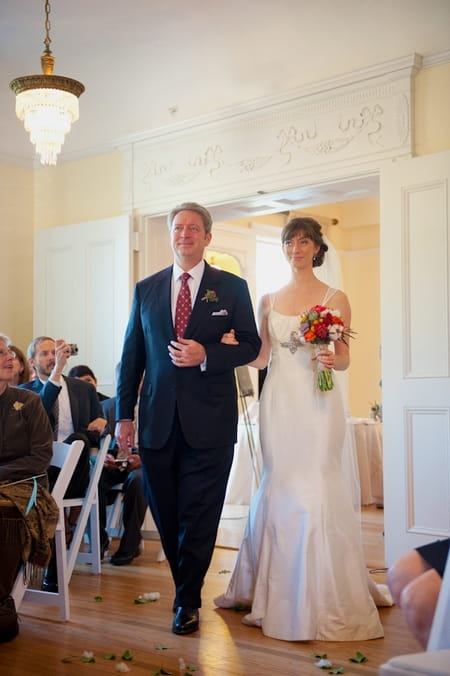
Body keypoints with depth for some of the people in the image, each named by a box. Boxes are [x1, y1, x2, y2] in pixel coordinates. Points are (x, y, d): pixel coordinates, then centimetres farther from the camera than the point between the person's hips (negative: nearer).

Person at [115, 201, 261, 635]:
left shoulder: (231, 287, 3)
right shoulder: (146, 289, 10)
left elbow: (250, 345, 3)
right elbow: (132, 355, 9)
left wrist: (205, 354, -15)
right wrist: (124, 415, 5)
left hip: (209, 422, -3)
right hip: (158, 421, 3)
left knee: (199, 516, 2)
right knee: (165, 514, 10)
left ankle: (187, 600, 15)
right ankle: (186, 587, 29)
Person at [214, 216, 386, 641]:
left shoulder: (335, 299, 4)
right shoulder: (268, 301, 13)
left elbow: (344, 358, 4)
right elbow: (262, 357, 13)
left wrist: (332, 360, -18)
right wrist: (235, 346, -5)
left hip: (317, 401, -3)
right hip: (278, 400, 3)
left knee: (318, 489, -7)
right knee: (278, 489, 4)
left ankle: (323, 602, 4)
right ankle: (276, 597, 18)